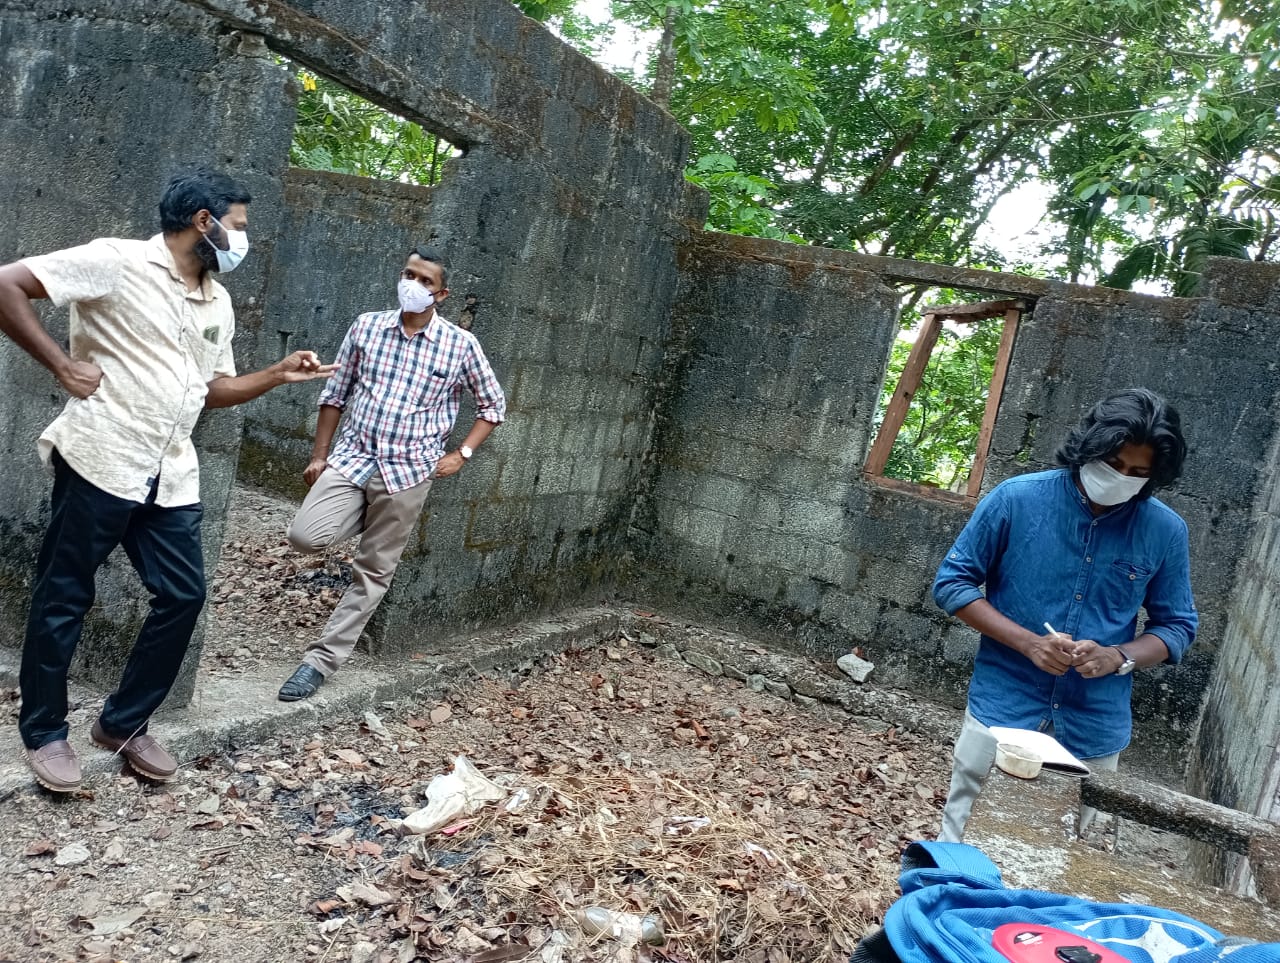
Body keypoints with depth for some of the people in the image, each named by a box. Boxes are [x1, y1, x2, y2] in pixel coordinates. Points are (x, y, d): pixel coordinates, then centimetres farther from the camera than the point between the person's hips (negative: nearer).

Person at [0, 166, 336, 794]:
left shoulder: (218, 303, 15)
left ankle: (123, 725, 24)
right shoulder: (117, 261, -8)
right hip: (99, 462, -7)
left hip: (170, 476, 7)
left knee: (182, 596, 7)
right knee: (64, 599, 6)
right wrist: (60, 365, -12)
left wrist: (278, 375, 9)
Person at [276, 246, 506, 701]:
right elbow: (335, 394, 9)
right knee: (305, 536, -16)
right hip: (351, 457, 2)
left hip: (408, 471, -2)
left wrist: (462, 454, -1)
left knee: (372, 573, 1)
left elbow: (493, 405, 8)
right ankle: (369, 516, 17)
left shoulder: (461, 345, -3)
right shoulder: (367, 326, 2)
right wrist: (318, 455, 7)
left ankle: (320, 660, 14)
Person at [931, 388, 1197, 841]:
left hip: (1094, 732, 2)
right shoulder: (1016, 498, -9)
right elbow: (952, 582, -4)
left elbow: (1176, 625, 8)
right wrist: (1029, 643, -16)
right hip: (1002, 712, -2)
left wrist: (1117, 657, -14)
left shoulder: (1165, 531, -2)